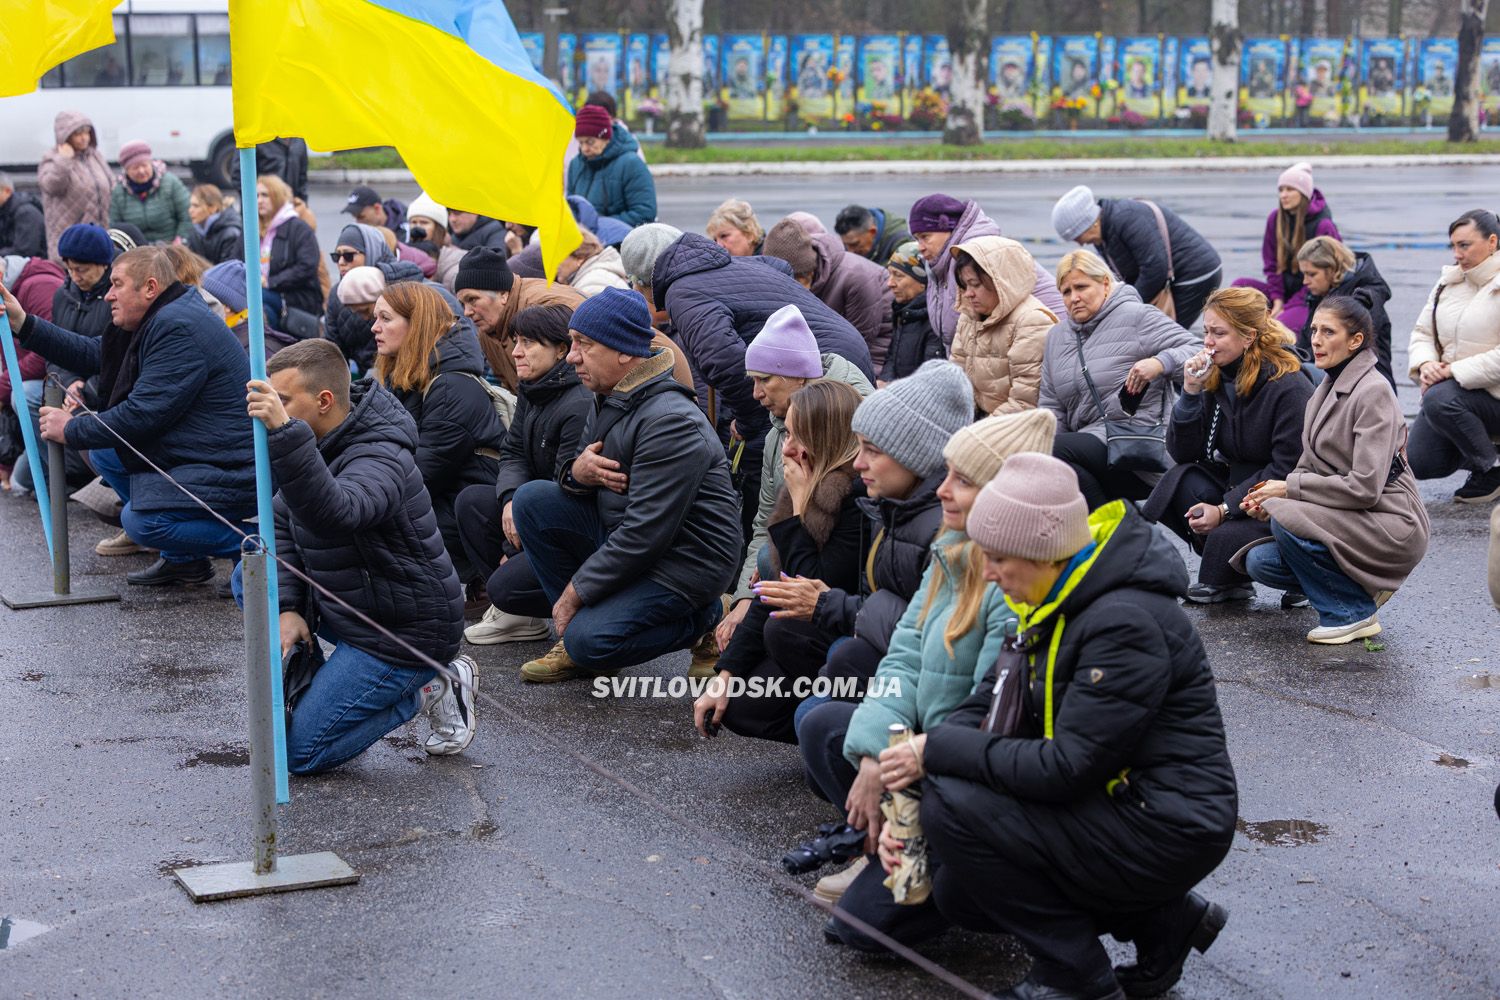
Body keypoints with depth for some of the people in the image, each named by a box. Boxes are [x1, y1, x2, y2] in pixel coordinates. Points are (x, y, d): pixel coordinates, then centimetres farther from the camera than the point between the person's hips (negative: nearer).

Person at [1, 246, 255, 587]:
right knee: (104, 450, 13)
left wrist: (71, 430, -9)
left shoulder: (178, 329, -21)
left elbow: (142, 415, -23)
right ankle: (182, 559, 12)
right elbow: (94, 355, 17)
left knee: (140, 520, -25)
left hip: (232, 474, -11)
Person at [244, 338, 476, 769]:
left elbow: (334, 514, -49)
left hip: (402, 632, -9)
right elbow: (282, 525, 5)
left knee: (300, 753, -9)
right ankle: (311, 694, 13)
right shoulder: (324, 442, 1)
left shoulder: (378, 459, -28)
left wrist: (285, 433, -58)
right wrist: (288, 608, -7)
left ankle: (429, 689, 4)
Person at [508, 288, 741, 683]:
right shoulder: (609, 399, 7)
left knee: (589, 642, -25)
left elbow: (646, 533, -26)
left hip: (682, 561, -9)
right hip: (620, 537, 9)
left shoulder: (670, 422, -24)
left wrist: (575, 591, -19)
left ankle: (701, 621, 1)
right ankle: (578, 627, 2)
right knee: (532, 499, -4)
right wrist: (578, 472, -14)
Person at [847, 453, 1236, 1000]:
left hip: (1166, 829, -10)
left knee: (955, 806, -20)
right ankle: (1164, 920, 15)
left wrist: (938, 750, -20)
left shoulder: (1125, 624, -26)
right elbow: (985, 708, 3)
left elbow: (1066, 767, -28)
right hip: (1113, 805, 10)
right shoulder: (1058, 603, 5)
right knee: (953, 892, 11)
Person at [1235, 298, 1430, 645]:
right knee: (1259, 561, -8)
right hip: (1346, 521, 8)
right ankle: (1362, 586, 10)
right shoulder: (1327, 389, 11)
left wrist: (1289, 487, -17)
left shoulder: (1373, 392, -16)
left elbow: (1365, 487, -23)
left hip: (1391, 526, -8)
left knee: (1285, 518, -27)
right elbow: (1310, 466, 14)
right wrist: (1268, 497, -6)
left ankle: (1354, 612, -11)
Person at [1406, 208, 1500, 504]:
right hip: (1448, 387, 7)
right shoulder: (1449, 282, 9)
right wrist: (1425, 363, -12)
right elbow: (1422, 333, 10)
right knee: (1416, 463, -6)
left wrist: (1453, 371, -24)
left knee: (1439, 399, -34)